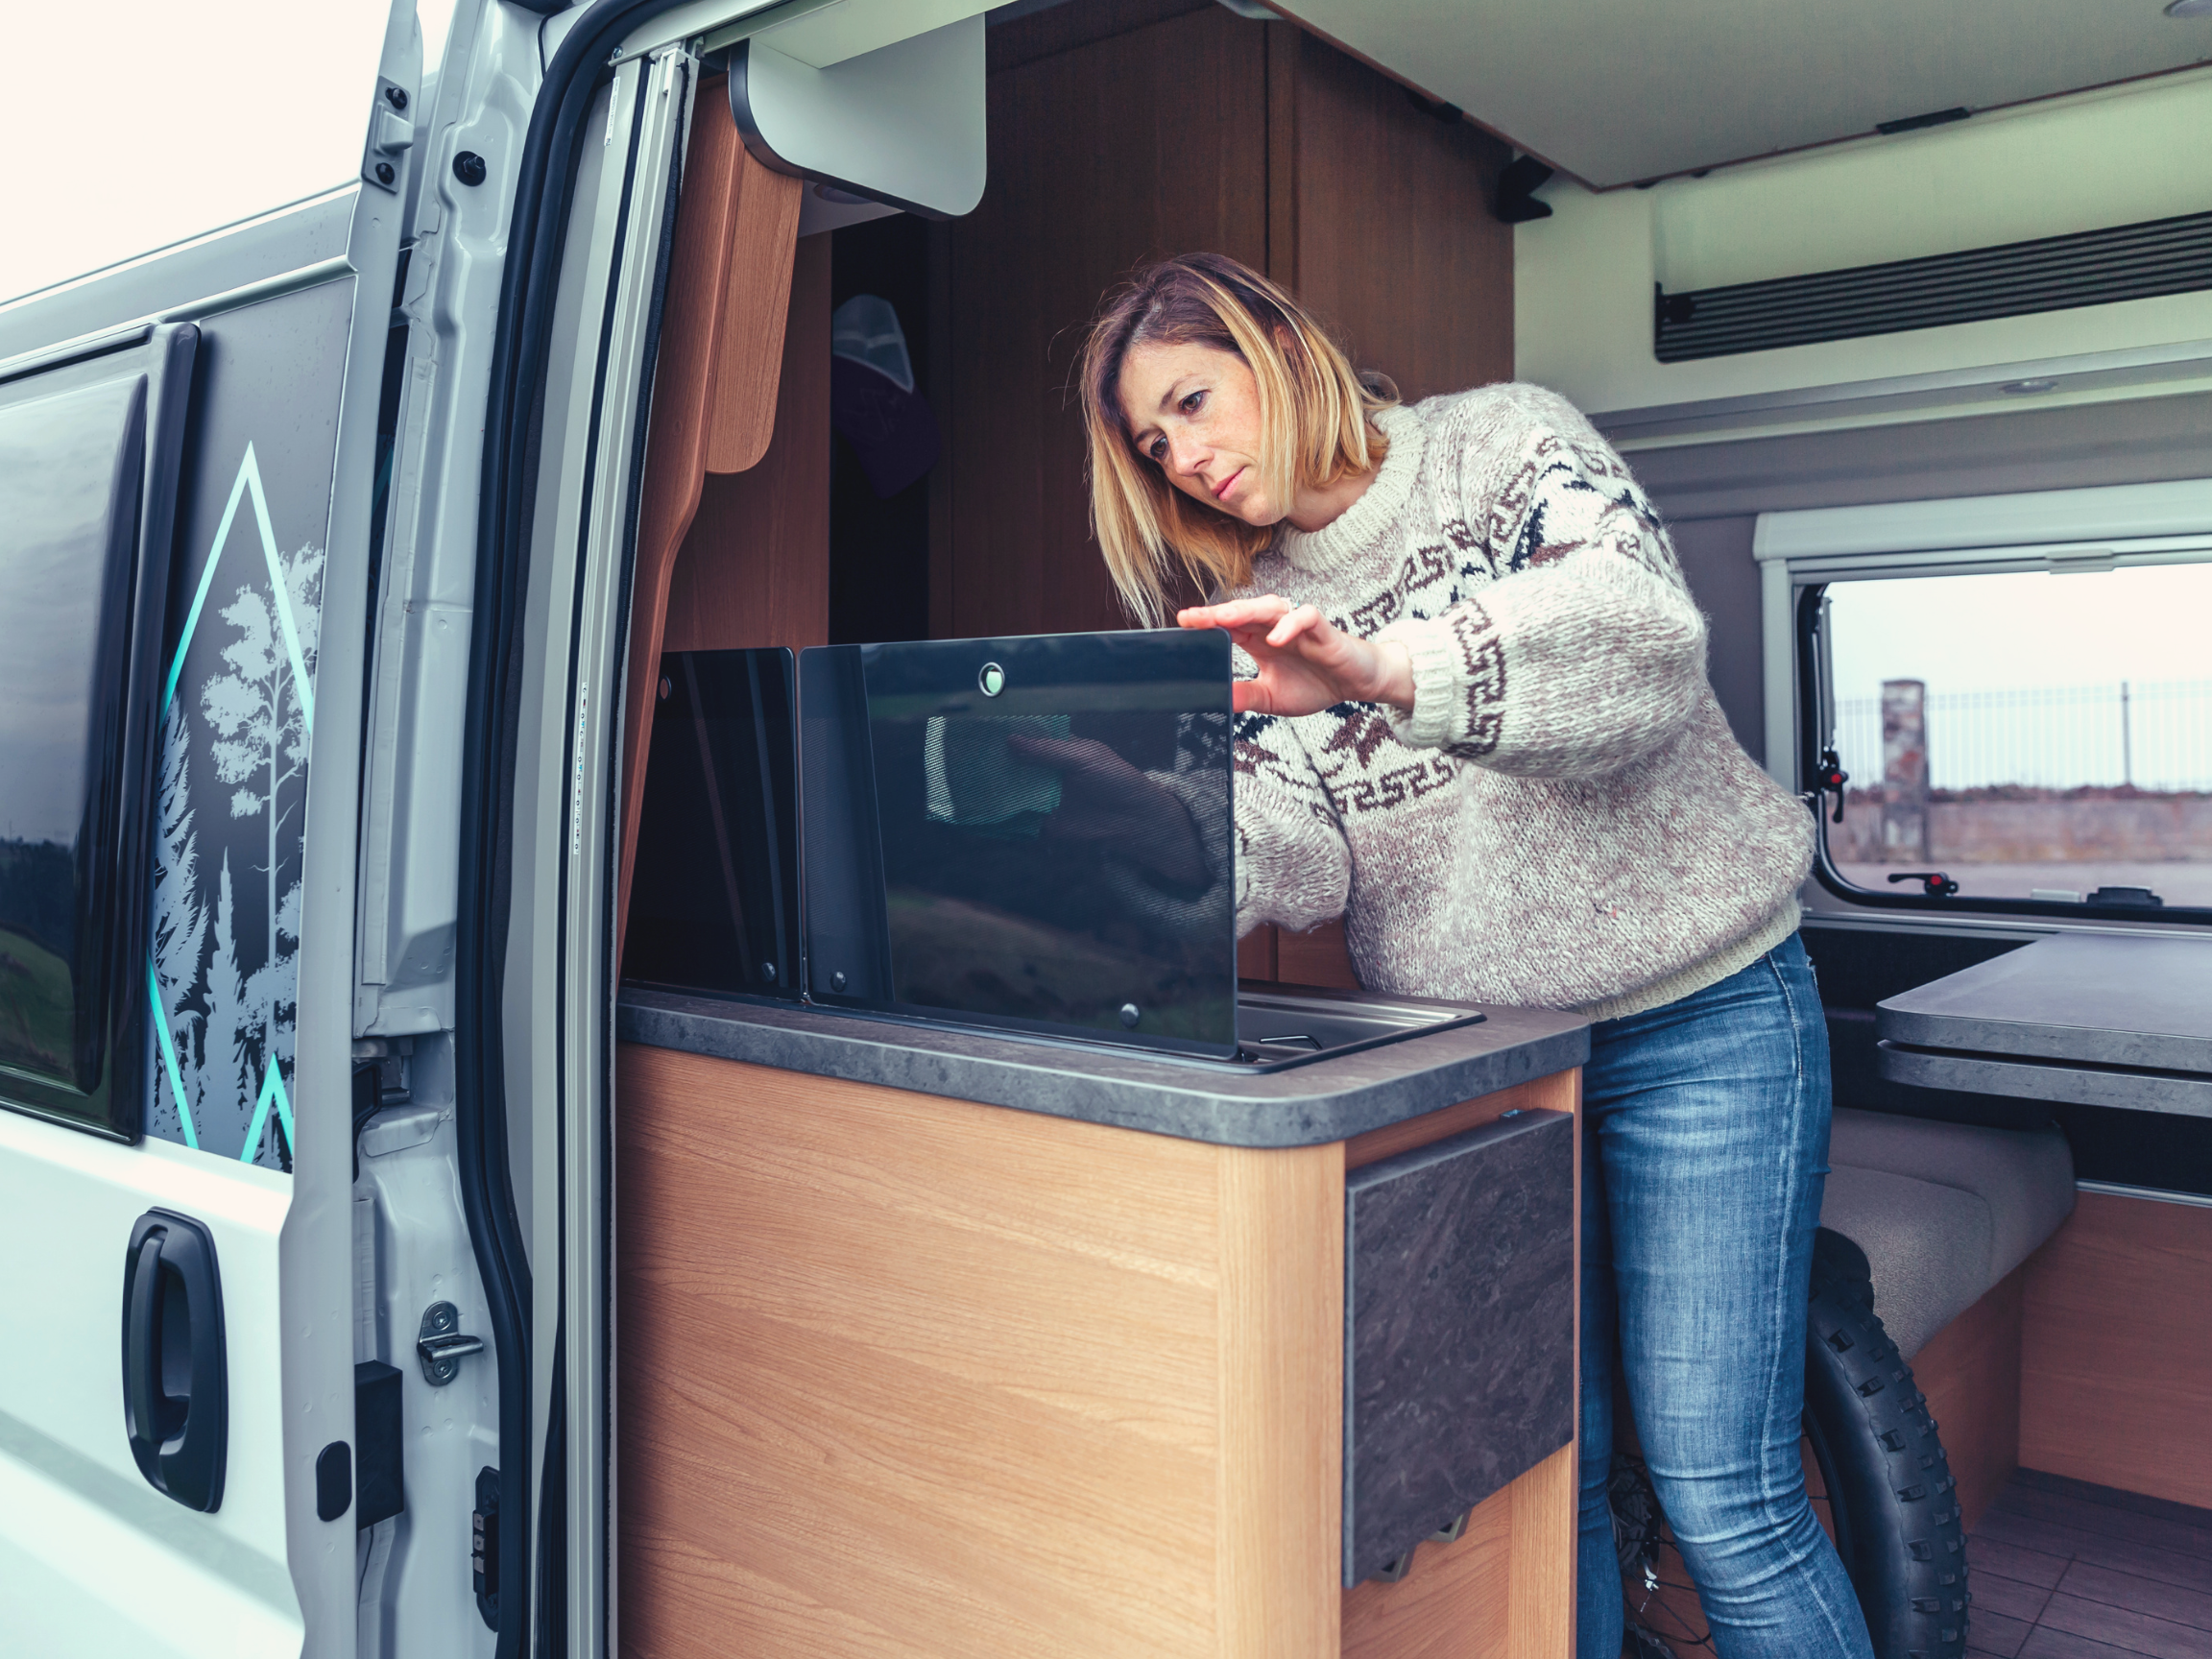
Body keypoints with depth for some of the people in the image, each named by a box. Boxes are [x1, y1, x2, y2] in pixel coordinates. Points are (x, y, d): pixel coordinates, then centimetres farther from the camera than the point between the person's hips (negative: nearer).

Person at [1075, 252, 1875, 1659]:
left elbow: (1649, 638, -22)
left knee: (1720, 1493, -4)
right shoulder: (1260, 621, 9)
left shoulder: (1507, 440, -3)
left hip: (1695, 1020, -4)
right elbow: (1294, 849, -6)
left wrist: (1388, 668, -37)